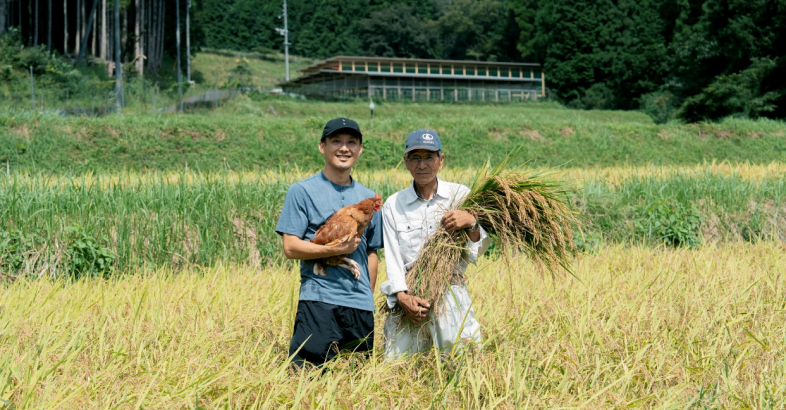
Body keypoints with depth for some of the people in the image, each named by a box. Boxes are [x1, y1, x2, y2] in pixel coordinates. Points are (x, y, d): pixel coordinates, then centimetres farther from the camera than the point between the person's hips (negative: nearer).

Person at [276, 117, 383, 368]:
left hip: (361, 307, 5)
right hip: (319, 301, -5)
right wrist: (336, 250, -16)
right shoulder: (302, 191, 1)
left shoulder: (368, 198, 15)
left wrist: (368, 297, 13)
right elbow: (290, 247, -6)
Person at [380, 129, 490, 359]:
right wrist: (401, 296, -13)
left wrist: (471, 223, -17)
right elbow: (392, 257, 3)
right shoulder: (393, 205, 10)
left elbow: (478, 250, 3)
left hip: (451, 296, -1)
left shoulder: (461, 196, 7)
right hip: (407, 297, 1)